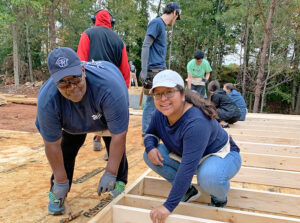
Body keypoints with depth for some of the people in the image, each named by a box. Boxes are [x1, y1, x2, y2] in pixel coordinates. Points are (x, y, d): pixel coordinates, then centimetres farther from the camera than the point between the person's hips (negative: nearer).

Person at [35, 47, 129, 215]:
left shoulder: (109, 86, -46)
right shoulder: (47, 99, -37)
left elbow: (119, 135, -38)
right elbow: (52, 144, -26)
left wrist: (110, 174, -32)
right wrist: (61, 182, -18)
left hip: (109, 110, -1)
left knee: (116, 145, -12)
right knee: (66, 148, -9)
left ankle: (119, 183, 13)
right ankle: (56, 193, 13)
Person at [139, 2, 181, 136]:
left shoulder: (162, 25, 20)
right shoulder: (156, 22, -7)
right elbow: (145, 46, -15)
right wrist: (144, 71, -20)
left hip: (161, 71, 9)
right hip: (153, 71, -9)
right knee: (151, 103, -3)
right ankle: (146, 133, 8)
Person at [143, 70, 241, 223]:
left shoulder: (196, 122, -38)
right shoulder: (160, 113, -14)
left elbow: (187, 168, -42)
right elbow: (150, 133, 5)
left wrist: (168, 206, -41)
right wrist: (150, 147, -21)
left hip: (221, 154, -6)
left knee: (209, 177, -41)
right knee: (149, 156, -13)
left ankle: (219, 199, -1)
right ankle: (188, 191, 4)